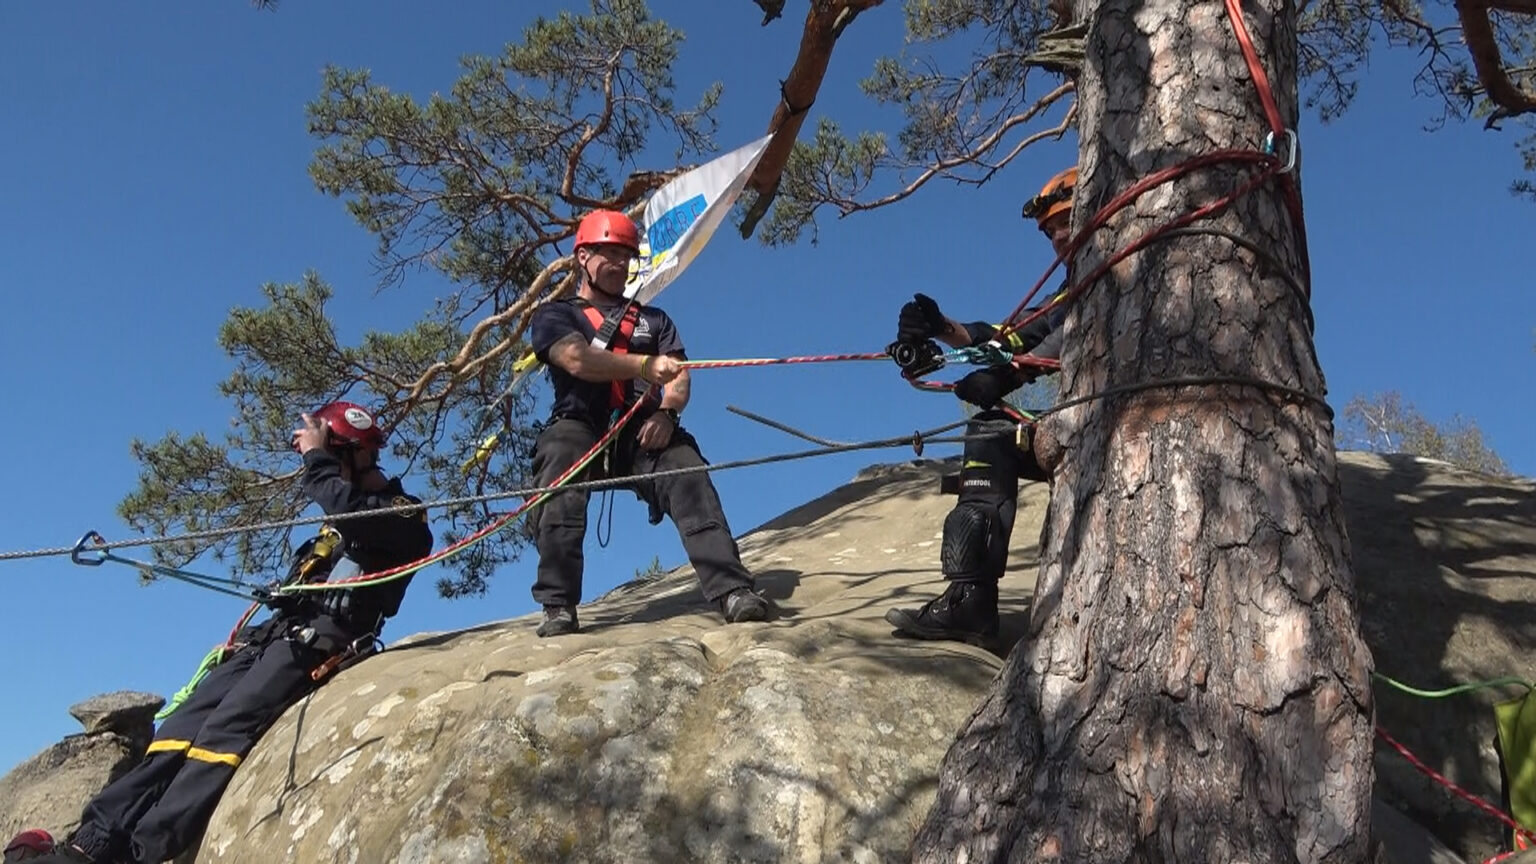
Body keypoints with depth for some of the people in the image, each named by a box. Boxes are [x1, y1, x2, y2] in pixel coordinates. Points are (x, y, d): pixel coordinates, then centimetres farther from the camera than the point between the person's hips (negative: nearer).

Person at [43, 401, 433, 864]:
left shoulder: (403, 516, 2)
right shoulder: (345, 516, 29)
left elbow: (349, 512, -21)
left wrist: (316, 459, -9)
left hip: (317, 641, -8)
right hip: (277, 633, 8)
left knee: (226, 729, -24)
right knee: (183, 724, -8)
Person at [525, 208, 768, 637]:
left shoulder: (653, 320, 28)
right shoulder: (554, 315, 18)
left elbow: (679, 377, 11)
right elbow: (577, 359, -6)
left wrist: (666, 410, -13)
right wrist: (645, 365, -19)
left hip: (642, 431, 2)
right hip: (579, 427, -2)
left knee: (689, 479, -27)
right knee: (560, 498, -34)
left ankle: (733, 591, -39)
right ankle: (558, 606, -32)